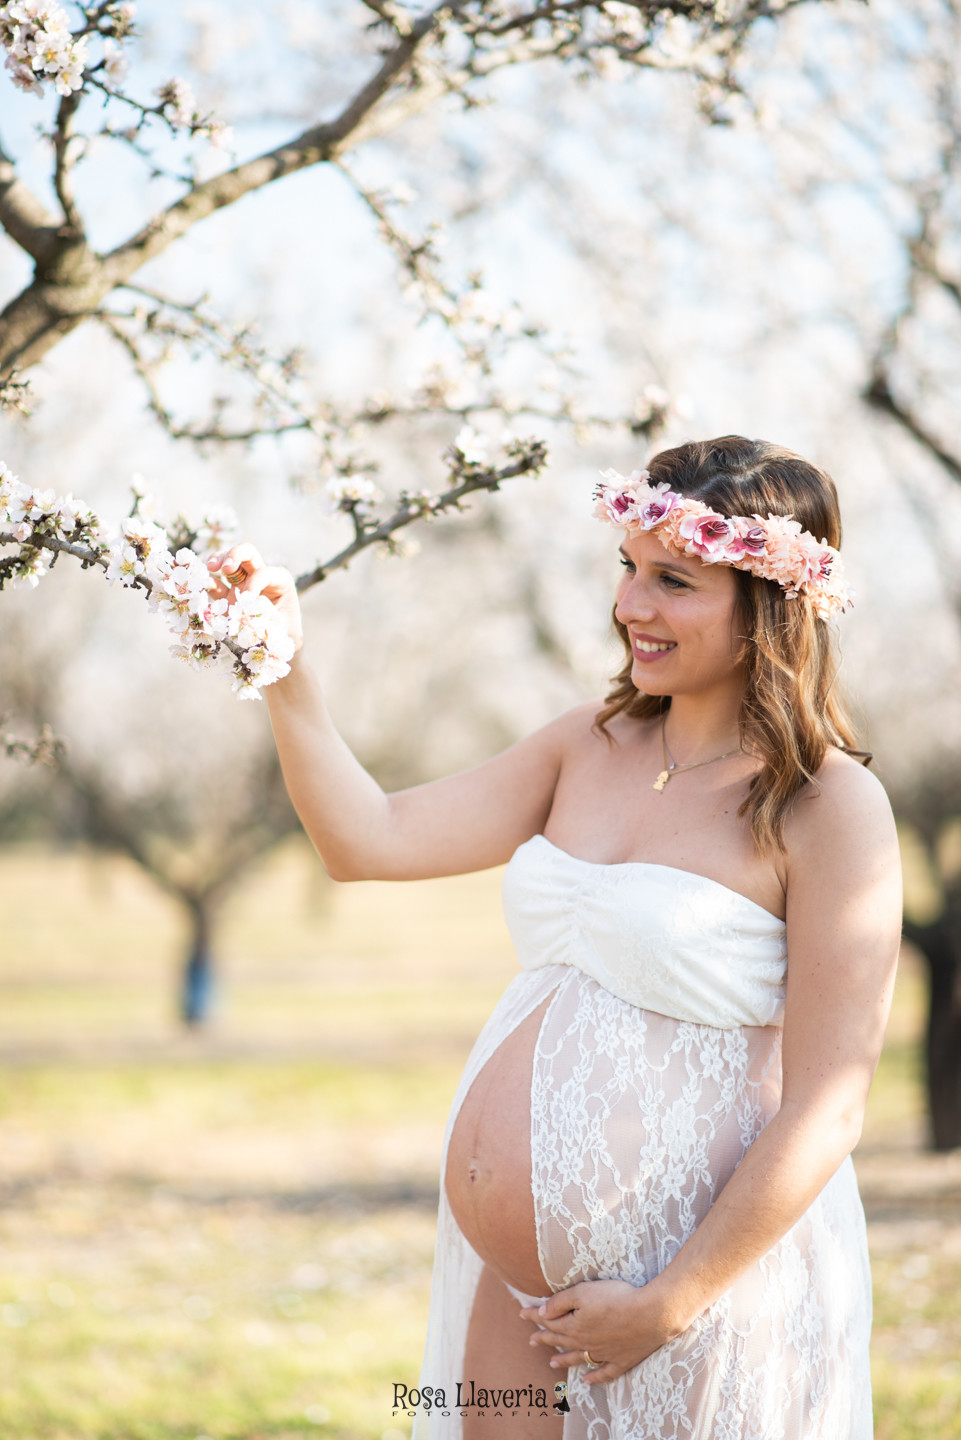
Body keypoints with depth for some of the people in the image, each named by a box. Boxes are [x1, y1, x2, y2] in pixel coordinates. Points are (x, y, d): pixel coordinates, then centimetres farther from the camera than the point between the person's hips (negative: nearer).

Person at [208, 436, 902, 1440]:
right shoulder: (592, 746, 7)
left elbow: (824, 1113, -15)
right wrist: (283, 672, -5)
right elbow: (370, 840, 7)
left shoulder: (831, 809, -13)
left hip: (706, 1271, -6)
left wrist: (666, 1307, -14)